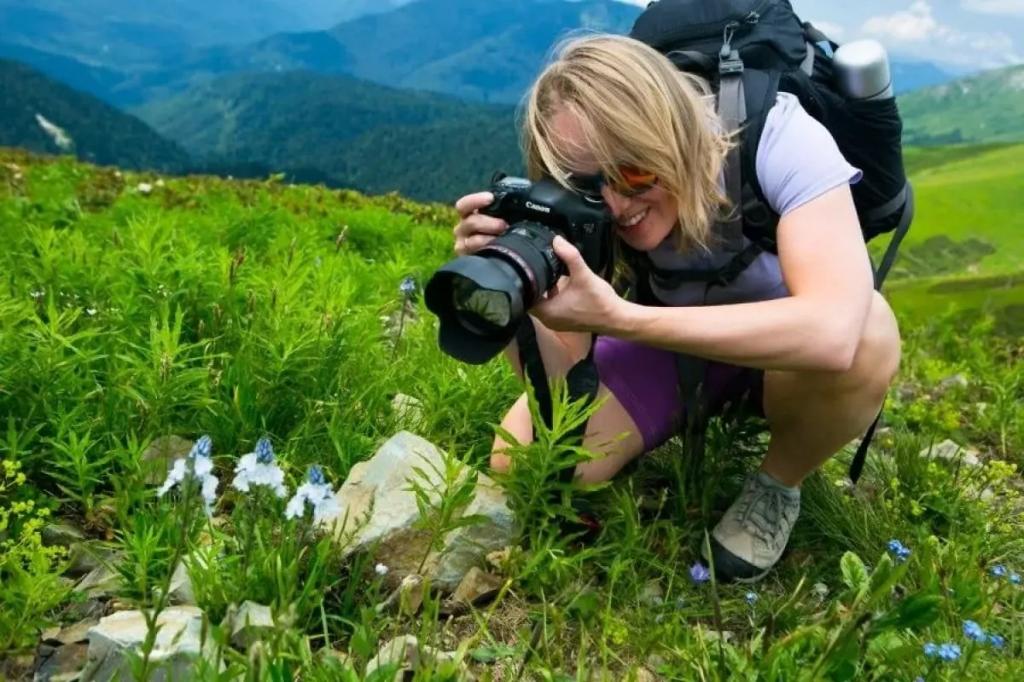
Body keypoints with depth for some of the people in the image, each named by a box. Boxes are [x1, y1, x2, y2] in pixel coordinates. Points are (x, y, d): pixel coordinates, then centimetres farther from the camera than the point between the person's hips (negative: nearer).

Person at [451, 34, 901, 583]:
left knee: (865, 337, -38)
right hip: (677, 340, 2)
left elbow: (832, 331, -47)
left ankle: (778, 485, -6)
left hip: (790, 349, -1)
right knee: (520, 465, -17)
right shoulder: (583, 202, -21)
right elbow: (563, 377, -19)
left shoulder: (776, 136, -32)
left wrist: (618, 316, -49)